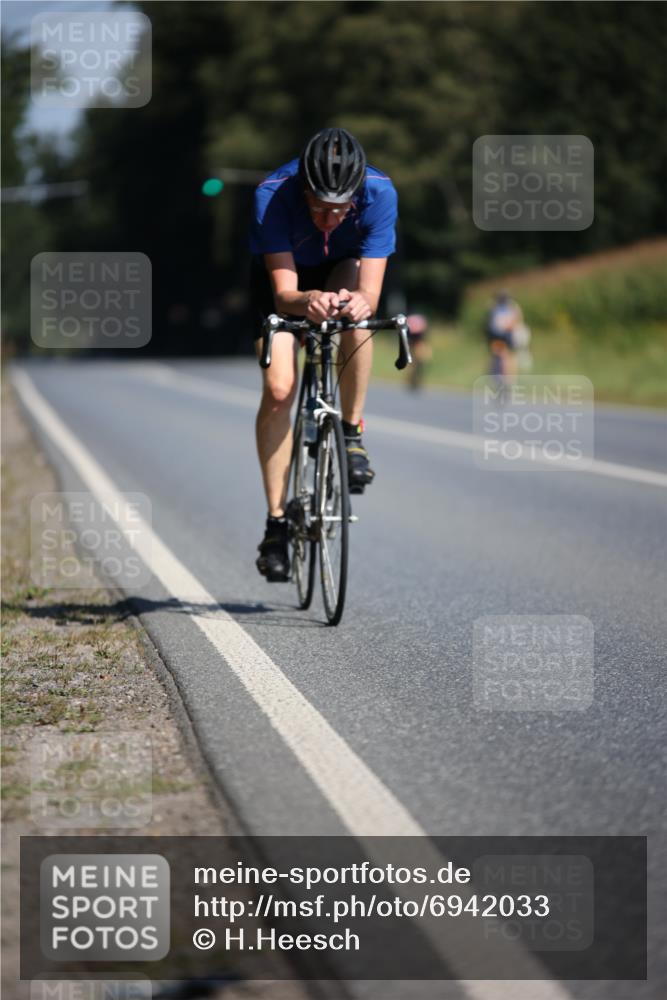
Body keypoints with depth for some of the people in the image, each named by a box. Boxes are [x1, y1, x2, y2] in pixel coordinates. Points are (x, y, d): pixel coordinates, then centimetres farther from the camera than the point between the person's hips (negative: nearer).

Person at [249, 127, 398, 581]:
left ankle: (353, 433, -16)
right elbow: (284, 293, -38)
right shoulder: (273, 195, -37)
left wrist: (359, 302, -59)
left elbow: (370, 293, -35)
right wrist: (308, 301, -61)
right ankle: (277, 522, -4)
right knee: (278, 390, -16)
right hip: (284, 274, -1)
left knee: (355, 312, -36)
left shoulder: (379, 194, -35)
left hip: (344, 267, 1)